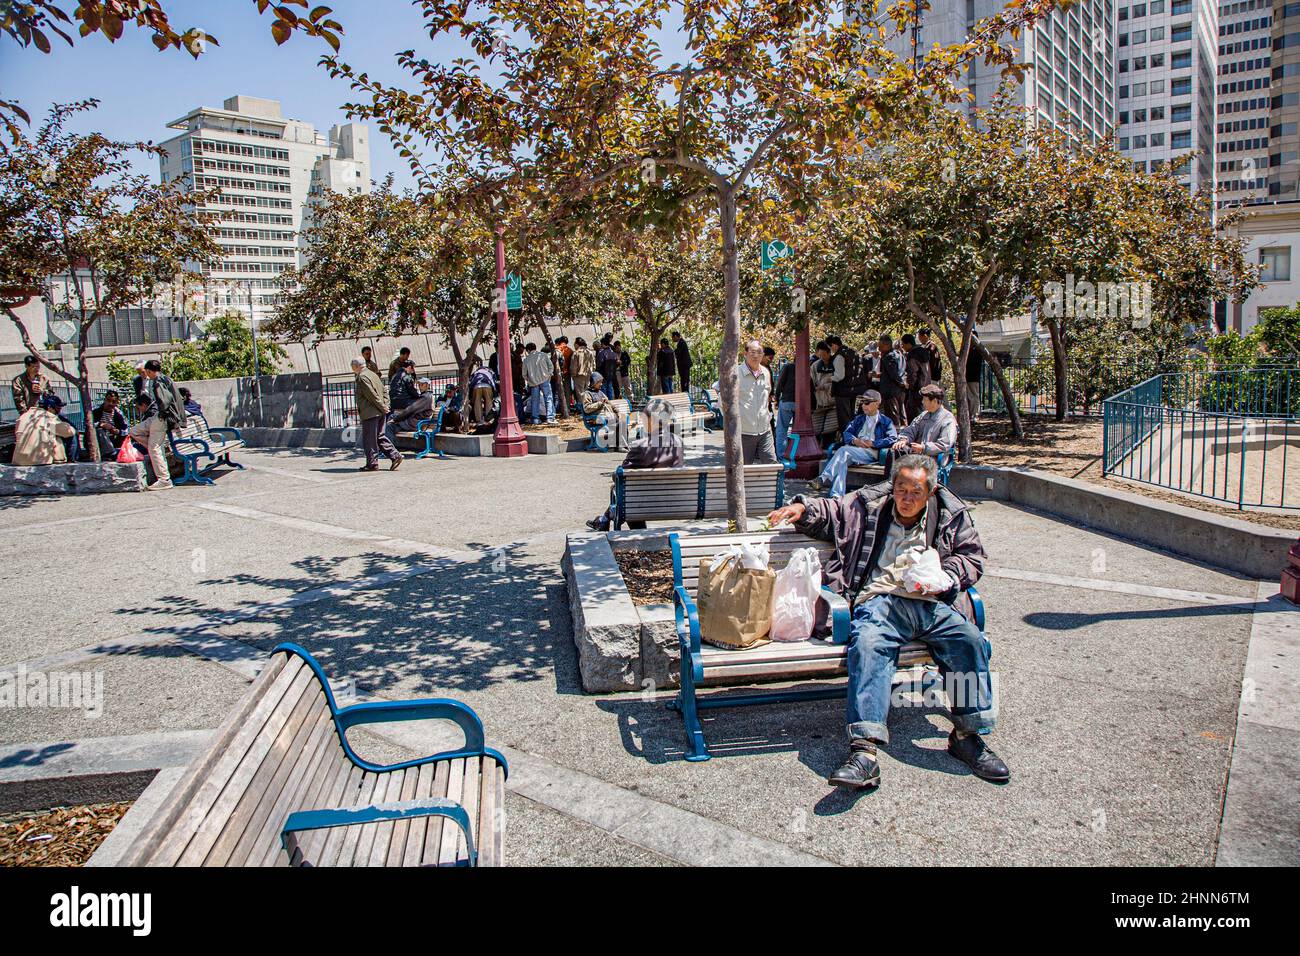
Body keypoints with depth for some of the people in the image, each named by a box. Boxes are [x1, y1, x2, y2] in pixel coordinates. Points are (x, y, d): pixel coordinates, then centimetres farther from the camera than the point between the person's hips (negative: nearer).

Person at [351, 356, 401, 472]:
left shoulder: (362, 377, -13)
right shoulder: (373, 374, 16)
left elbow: (373, 395, -19)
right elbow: (384, 392, 17)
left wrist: (383, 407, -12)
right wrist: (385, 406, 9)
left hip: (370, 413, -9)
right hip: (380, 413, 9)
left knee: (369, 439, -1)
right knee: (380, 436, 14)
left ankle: (372, 464, 3)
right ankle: (395, 455, 6)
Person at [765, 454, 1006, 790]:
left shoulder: (952, 514, 19)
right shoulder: (868, 505, 17)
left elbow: (972, 556, 20)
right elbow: (828, 513, 25)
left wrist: (942, 580, 1)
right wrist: (802, 508, 2)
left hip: (932, 602, 2)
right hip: (880, 599, -2)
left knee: (970, 640, -26)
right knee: (868, 646, -33)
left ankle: (967, 736, -8)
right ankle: (864, 749, -43)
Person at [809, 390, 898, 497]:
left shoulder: (885, 421, 13)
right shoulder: (859, 419, 31)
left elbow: (893, 438, -2)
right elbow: (847, 432, 20)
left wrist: (873, 443, -10)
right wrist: (854, 440, -4)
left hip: (872, 452, -5)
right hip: (854, 449, 5)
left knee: (843, 450, -32)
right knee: (842, 460, -32)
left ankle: (822, 479, -41)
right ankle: (837, 496, -45)